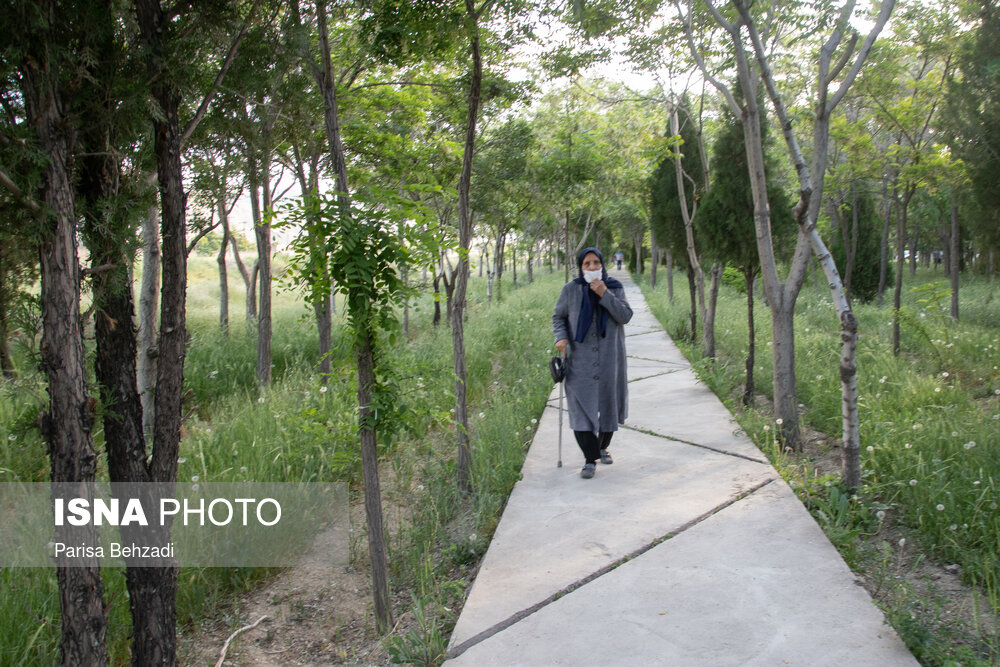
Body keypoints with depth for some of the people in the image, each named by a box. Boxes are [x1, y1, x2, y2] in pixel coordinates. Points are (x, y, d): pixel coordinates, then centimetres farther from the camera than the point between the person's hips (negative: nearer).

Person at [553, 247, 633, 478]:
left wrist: (605, 294, -18)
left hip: (609, 358, 2)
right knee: (581, 405, -10)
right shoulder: (571, 290, -1)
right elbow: (558, 316, 7)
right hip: (580, 358, -2)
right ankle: (590, 459, -4)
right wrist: (560, 337, -12)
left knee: (608, 404, 12)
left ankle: (602, 447, 36)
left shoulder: (615, 288, 2)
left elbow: (625, 316, -8)